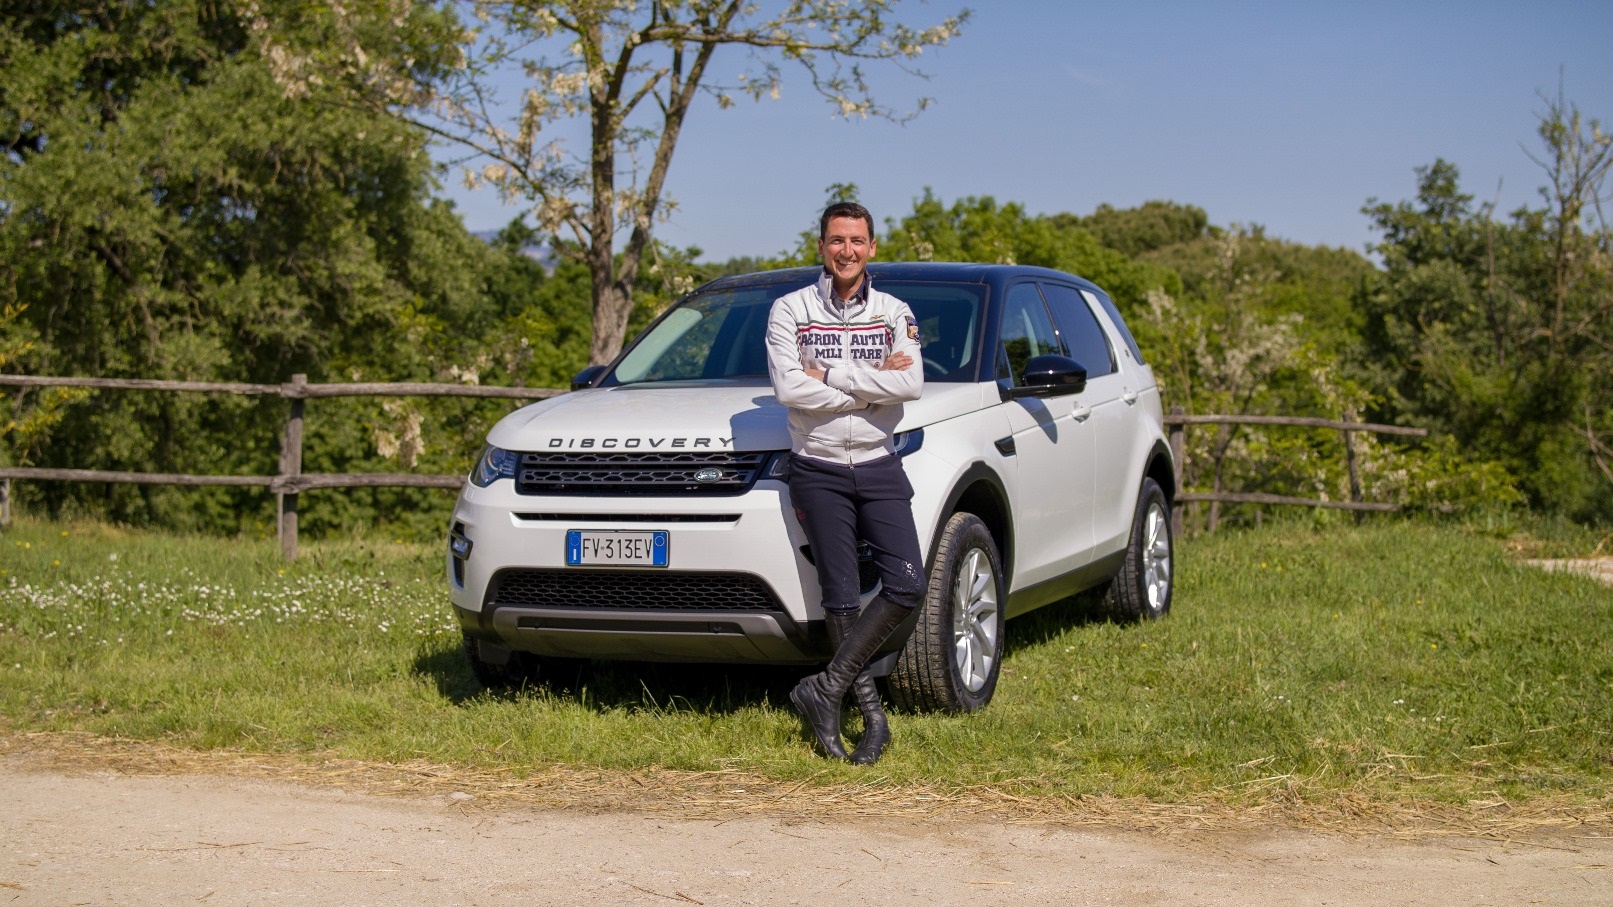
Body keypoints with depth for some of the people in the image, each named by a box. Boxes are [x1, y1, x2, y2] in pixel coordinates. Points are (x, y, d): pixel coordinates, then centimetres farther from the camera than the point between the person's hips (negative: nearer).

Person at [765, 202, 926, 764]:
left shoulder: (894, 313, 8)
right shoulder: (790, 310, 1)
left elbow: (911, 385, -10)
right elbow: (789, 388, -13)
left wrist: (830, 374, -14)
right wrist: (873, 383, -12)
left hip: (880, 468, 2)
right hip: (818, 471, -2)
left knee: (907, 585, -11)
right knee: (841, 599, 0)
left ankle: (826, 689, -2)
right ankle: (872, 716, 8)